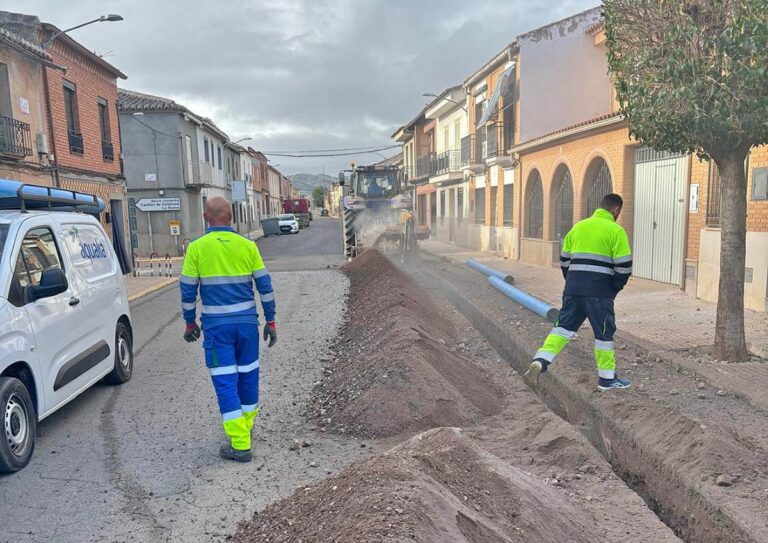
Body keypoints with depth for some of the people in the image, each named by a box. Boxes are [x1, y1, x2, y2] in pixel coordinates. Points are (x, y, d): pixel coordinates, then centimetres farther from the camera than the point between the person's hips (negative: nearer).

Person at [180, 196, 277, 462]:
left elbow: (188, 290, -2)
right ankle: (246, 427, 36)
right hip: (247, 321, 3)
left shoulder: (197, 248, -5)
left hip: (216, 325, -2)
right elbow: (265, 286, 1)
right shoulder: (247, 245, 0)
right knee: (248, 375, 17)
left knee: (225, 381, 2)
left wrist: (190, 323, 11)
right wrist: (270, 321, 8)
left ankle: (240, 445, 3)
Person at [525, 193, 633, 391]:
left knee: (564, 326, 10)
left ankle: (540, 361, -7)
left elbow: (564, 260, 18)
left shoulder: (578, 226, 14)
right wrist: (614, 289, 7)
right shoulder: (615, 231, -3)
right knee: (604, 332, 9)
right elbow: (624, 266, -7)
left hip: (573, 288, 5)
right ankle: (607, 378, 19)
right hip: (599, 291, -4)